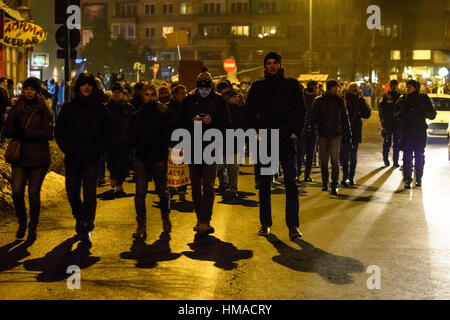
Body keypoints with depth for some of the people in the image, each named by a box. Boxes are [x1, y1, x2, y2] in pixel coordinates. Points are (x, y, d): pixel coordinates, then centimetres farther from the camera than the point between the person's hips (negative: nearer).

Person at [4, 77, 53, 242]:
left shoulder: (44, 110, 2)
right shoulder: (16, 108, 9)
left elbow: (48, 134, -8)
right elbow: (8, 131, 1)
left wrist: (24, 133, -13)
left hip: (39, 157, -2)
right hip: (20, 156, 2)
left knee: (34, 193, -1)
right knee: (17, 191, -7)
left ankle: (33, 227, 17)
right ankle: (22, 222, 18)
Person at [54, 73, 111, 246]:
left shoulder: (100, 109, 6)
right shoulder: (68, 108, 7)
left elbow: (107, 134, 8)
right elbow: (59, 131, 8)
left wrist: (97, 150, -5)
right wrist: (68, 148, -5)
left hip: (92, 159, -1)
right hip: (72, 158, 1)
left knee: (90, 193, -10)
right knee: (72, 193, 6)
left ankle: (86, 229, -8)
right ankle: (80, 218, 33)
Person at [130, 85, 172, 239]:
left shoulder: (164, 113, 0)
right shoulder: (137, 115, 9)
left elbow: (167, 135, -2)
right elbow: (133, 137, 10)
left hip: (159, 157, -2)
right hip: (141, 157, 2)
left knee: (162, 190, 6)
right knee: (140, 192, -3)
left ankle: (165, 217, 31)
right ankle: (141, 225, 3)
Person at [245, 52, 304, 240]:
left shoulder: (291, 85, 9)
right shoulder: (258, 87, 10)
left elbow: (300, 110, 8)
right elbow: (249, 112, 11)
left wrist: (295, 131, -4)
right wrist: (256, 132, -2)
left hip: (287, 139, -1)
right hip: (265, 140, 1)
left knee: (290, 182, -5)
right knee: (264, 183, 5)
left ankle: (293, 225, -3)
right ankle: (265, 223, 15)